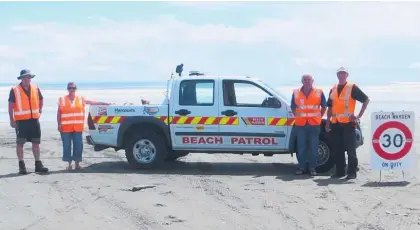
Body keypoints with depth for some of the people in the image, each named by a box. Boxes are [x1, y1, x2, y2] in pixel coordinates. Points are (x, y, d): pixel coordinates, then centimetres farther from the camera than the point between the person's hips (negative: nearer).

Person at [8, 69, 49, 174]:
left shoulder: (36, 88, 6)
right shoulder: (14, 90, -6)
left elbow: (41, 100, 22)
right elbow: (11, 105, -4)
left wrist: (40, 111, 11)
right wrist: (12, 120, -8)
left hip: (34, 120, 4)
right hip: (21, 121, -4)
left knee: (36, 143, 8)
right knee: (20, 143, 0)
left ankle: (38, 164, 16)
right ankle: (21, 165, 7)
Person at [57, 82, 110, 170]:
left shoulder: (81, 99, 8)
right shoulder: (62, 99, 4)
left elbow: (92, 102, 10)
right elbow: (59, 113, 6)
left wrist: (104, 103, 6)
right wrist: (59, 125, 1)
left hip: (78, 128, 1)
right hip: (66, 128, -1)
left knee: (78, 146, 1)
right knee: (67, 146, 1)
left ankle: (77, 163, 12)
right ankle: (69, 164, 9)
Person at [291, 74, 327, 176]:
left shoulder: (319, 92, 4)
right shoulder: (296, 93, 6)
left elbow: (324, 106, 12)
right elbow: (293, 107, 15)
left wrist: (318, 117, 7)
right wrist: (298, 116, 7)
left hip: (314, 124, -1)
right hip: (300, 124, 1)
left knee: (313, 147, 2)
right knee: (301, 147, 2)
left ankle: (312, 168, 9)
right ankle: (302, 167, 10)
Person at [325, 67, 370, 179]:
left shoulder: (352, 88, -2)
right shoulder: (333, 89, 15)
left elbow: (366, 100, -3)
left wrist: (359, 115, -7)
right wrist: (328, 122, 12)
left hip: (348, 123, -6)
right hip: (335, 123, 6)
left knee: (350, 149, -3)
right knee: (336, 149, 8)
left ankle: (352, 172, 1)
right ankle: (340, 171, 16)